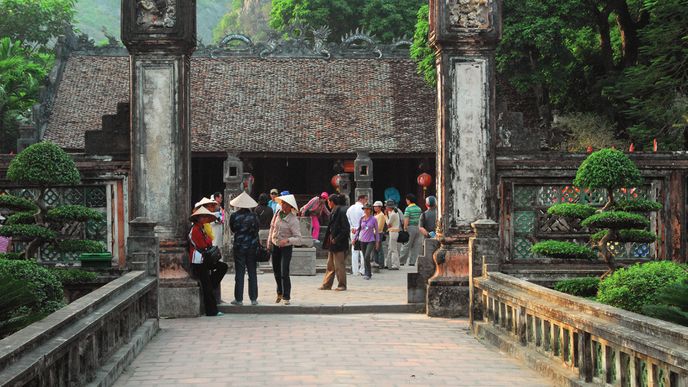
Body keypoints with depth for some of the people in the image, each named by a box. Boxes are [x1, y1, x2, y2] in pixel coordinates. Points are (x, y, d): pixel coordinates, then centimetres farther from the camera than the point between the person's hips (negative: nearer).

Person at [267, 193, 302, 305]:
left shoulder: (293, 220, -18)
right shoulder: (278, 213, -2)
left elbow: (298, 238, -20)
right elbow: (272, 228, 12)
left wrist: (287, 240, -37)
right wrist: (269, 243, 15)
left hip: (286, 247, -6)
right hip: (275, 246, 6)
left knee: (284, 273, -12)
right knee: (276, 272, 16)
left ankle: (286, 297, -3)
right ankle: (280, 292, 37)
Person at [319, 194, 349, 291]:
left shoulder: (341, 212, -15)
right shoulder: (333, 212, 12)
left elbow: (345, 228, -18)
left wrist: (336, 239, -18)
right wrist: (328, 240, 10)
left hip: (339, 244, -9)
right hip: (332, 243, 9)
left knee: (339, 265, -1)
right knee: (330, 265, 12)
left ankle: (342, 285, 9)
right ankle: (327, 284, 18)